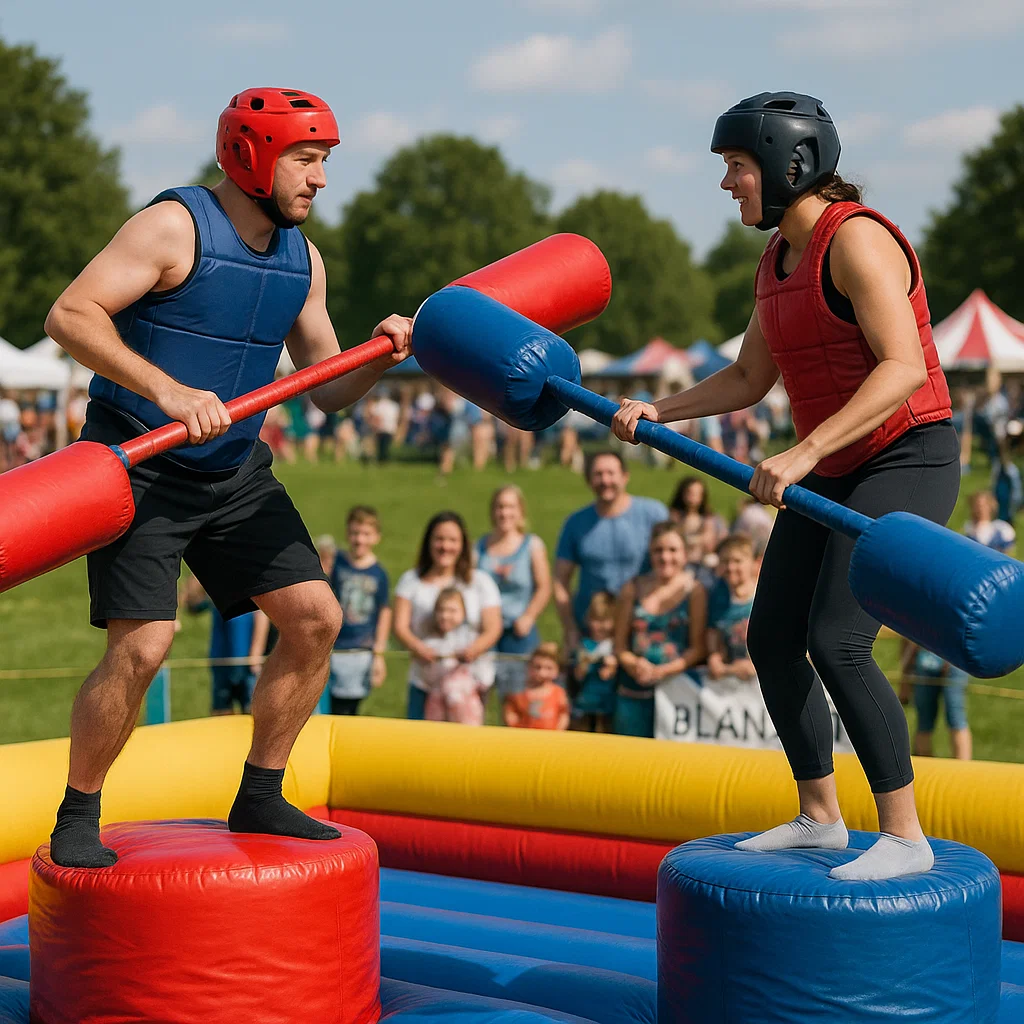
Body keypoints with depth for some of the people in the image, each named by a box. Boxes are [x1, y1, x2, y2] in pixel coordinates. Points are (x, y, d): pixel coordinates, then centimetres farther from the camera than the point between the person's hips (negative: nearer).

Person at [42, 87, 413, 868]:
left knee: (315, 617, 1)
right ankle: (77, 819, 5)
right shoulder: (174, 227, -15)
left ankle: (260, 800, 15)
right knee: (142, 645, -16)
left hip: (237, 471, 7)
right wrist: (167, 392, -35)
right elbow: (70, 315, -25)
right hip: (138, 464, -7)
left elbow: (327, 388, 12)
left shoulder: (303, 259, 7)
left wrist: (380, 356, -10)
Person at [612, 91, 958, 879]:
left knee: (837, 639, -20)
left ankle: (905, 837, -11)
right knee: (772, 637, 7)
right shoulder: (779, 259, 12)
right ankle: (820, 818, 21)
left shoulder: (856, 239, -18)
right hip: (833, 473, 10)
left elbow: (903, 369, -28)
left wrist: (803, 454, -33)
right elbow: (748, 381, 19)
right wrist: (657, 412, 6)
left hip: (908, 460, -10)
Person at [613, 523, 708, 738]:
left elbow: (699, 647, -3)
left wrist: (662, 671, -13)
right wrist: (633, 665, -11)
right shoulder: (633, 589, 10)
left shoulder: (694, 591, 2)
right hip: (633, 694, 3)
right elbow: (620, 644, 10)